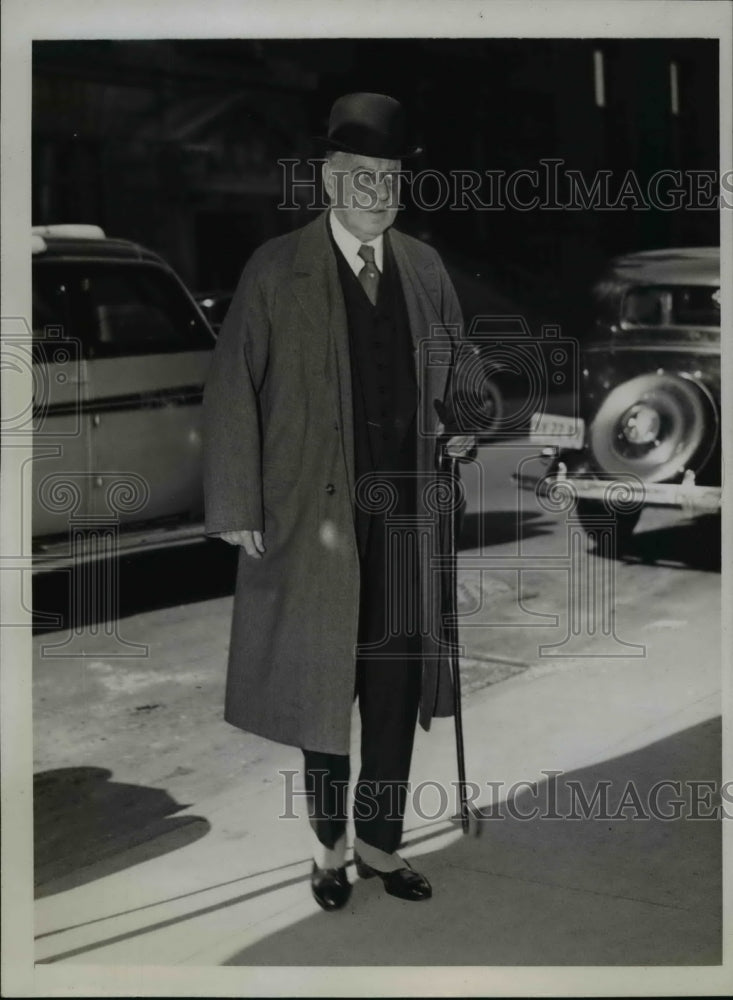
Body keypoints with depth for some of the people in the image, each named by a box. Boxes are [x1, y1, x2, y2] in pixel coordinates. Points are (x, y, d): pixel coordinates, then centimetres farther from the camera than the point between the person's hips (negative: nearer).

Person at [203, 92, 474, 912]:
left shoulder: (425, 269, 7)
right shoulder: (276, 271, -5)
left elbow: (453, 374, 20)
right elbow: (231, 395, -6)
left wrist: (459, 427, 0)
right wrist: (236, 509, -9)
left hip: (408, 513, 4)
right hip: (316, 515, -3)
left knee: (396, 686, 10)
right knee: (325, 684, 8)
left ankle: (380, 839, 26)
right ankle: (328, 843, 26)